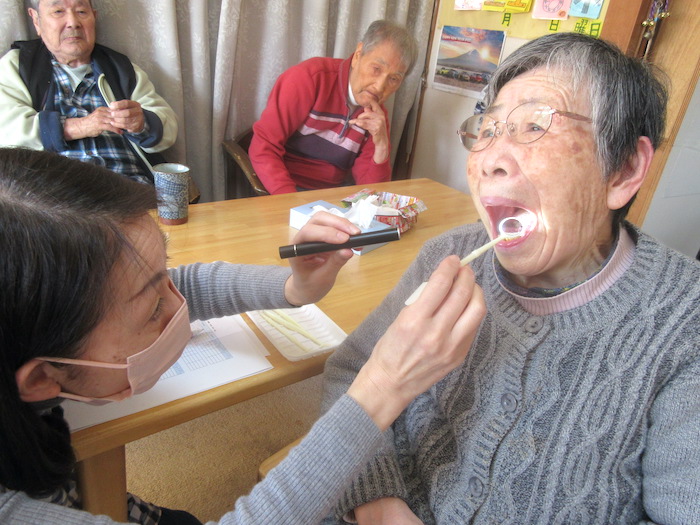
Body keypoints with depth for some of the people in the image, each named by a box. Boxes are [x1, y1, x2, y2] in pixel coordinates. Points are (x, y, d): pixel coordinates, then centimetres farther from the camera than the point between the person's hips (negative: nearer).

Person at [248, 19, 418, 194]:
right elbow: (263, 149, -18)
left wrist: (381, 147, -18)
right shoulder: (310, 77, -15)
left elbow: (369, 186, -1)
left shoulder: (378, 114, 0)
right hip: (284, 193, -3)